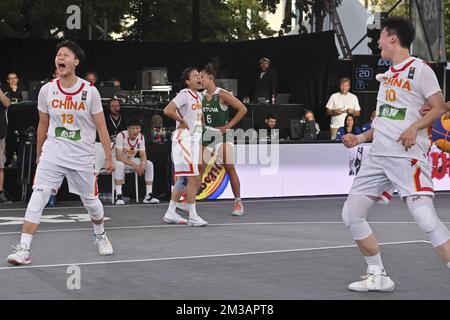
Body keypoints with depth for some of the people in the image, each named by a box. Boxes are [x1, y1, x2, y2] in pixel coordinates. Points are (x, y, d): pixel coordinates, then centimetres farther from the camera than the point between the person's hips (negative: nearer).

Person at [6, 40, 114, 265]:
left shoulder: (90, 91, -7)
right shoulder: (47, 90, -1)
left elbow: (101, 127, -2)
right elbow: (43, 124, 12)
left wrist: (109, 158, -3)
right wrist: (38, 153, 17)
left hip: (83, 157, -1)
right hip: (52, 153, 1)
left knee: (91, 201, 11)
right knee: (38, 196, -16)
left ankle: (100, 236, 41)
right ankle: (24, 249, -17)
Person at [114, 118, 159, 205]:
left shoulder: (141, 137, -9)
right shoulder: (121, 135, -26)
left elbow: (143, 154, -4)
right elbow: (119, 156, -31)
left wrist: (142, 164, -28)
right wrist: (134, 165, -37)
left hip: (131, 160, 6)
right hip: (120, 160, -5)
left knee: (149, 164, -15)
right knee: (119, 164, -39)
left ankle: (148, 195, -12)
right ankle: (118, 196, -38)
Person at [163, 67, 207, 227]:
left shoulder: (199, 96, 14)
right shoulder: (184, 94, -12)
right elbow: (168, 110, -25)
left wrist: (201, 124, 17)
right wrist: (182, 121, -15)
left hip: (194, 139, 9)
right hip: (183, 138, -9)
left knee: (183, 179, 12)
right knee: (193, 178, -10)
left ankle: (171, 213, 19)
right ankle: (193, 216, -6)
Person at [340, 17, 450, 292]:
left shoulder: (419, 69, -4)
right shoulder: (386, 75, 18)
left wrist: (415, 126, -22)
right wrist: (360, 138, 17)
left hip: (408, 157, -8)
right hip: (378, 156, 9)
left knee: (425, 218, -22)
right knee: (351, 214, 5)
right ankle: (379, 277, 16)